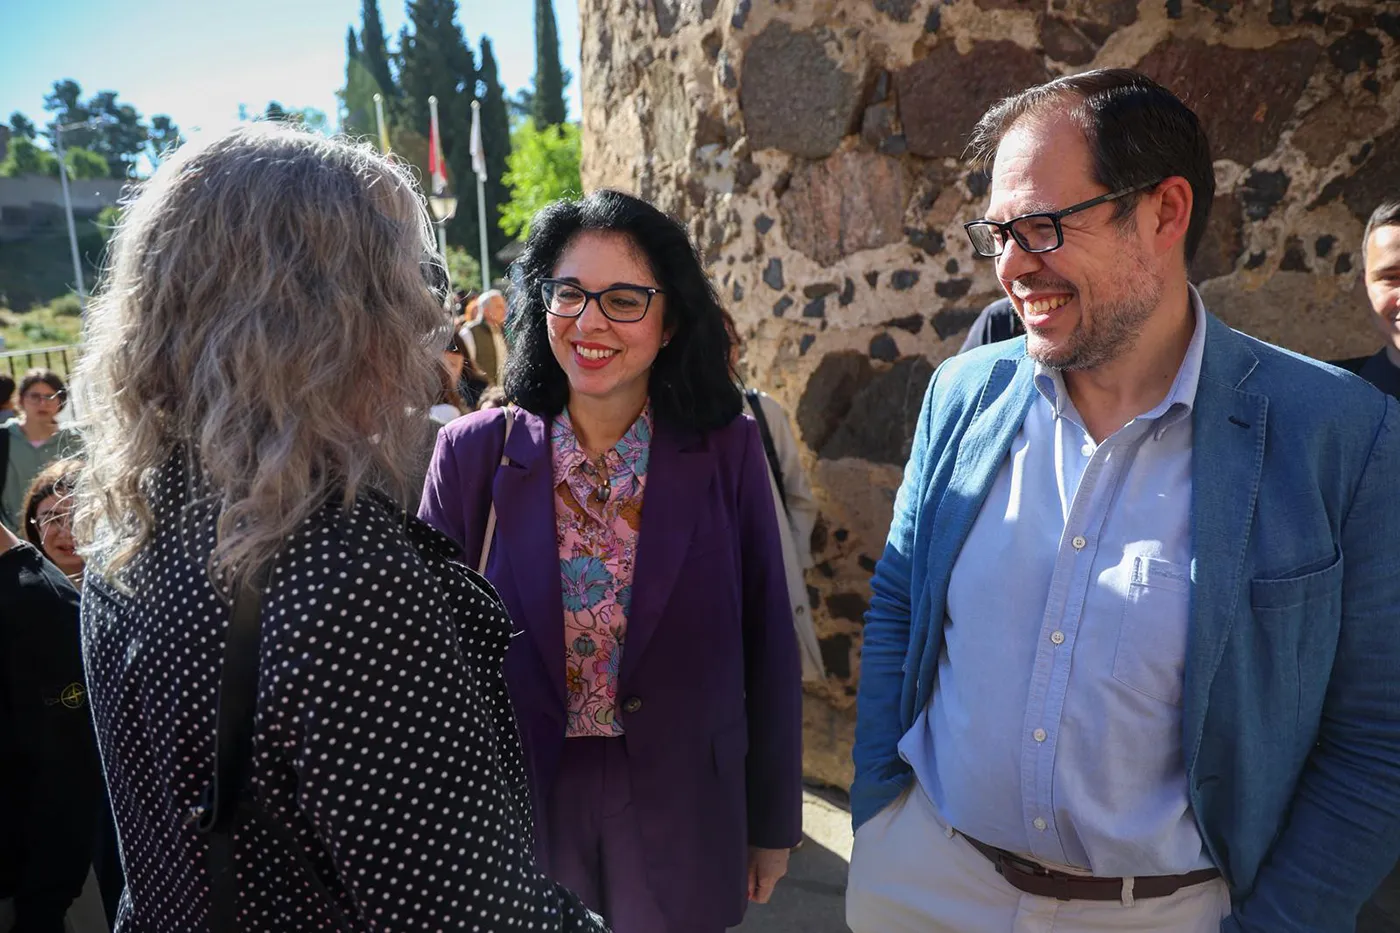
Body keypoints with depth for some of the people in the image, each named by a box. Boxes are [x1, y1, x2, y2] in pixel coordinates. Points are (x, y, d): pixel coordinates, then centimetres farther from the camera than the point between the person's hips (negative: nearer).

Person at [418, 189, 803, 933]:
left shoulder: (727, 451, -11)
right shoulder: (474, 451, -10)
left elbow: (768, 645, -5)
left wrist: (775, 819, 2)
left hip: (684, 817, 0)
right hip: (519, 811, 1)